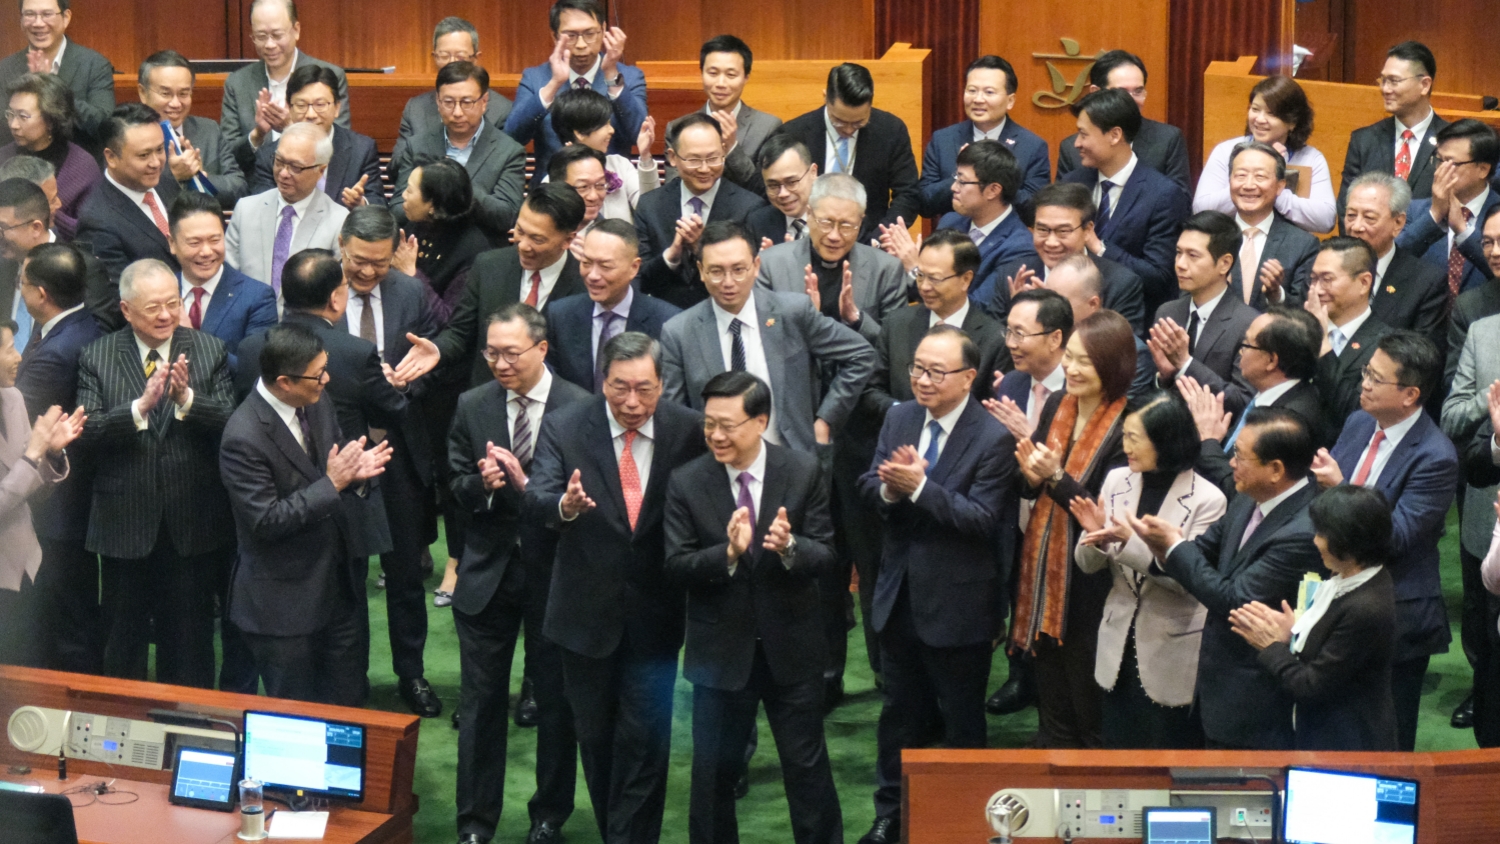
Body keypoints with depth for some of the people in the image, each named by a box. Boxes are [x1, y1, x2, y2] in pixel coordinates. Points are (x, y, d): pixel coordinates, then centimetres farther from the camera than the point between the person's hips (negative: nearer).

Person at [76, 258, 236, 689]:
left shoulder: (210, 351, -1)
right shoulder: (96, 357, -2)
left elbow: (231, 423, -9)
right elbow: (88, 431, -13)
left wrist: (187, 399, -26)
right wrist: (140, 406, -27)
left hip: (191, 522, 0)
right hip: (125, 520, 0)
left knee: (189, 638, 11)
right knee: (123, 641, 13)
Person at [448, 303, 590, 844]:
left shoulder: (581, 409, -10)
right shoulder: (471, 407, 2)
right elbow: (456, 487, 6)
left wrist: (526, 484, -24)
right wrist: (481, 484, -16)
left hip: (554, 572, -2)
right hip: (488, 571, 2)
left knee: (557, 699, 11)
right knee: (481, 700, 7)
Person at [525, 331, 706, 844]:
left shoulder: (689, 431, -7)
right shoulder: (565, 428, -8)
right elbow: (537, 501, -20)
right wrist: (565, 505, -42)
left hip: (654, 614, -1)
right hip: (587, 612, 1)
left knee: (644, 740, -3)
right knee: (596, 738, 16)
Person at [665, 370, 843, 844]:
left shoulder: (803, 473, -7)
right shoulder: (686, 482, -7)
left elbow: (825, 556, -8)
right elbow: (676, 565, -10)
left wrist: (790, 547, -30)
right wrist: (728, 552, -29)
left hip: (791, 646, 0)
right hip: (721, 649, 0)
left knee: (807, 764, 10)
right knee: (715, 768, 12)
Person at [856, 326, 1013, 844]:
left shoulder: (993, 438, -18)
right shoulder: (899, 419, 2)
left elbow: (984, 519, -24)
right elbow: (869, 489, 1)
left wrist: (919, 486, -30)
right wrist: (890, 486, -22)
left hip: (957, 602, -6)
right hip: (901, 594, 6)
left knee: (962, 721, 11)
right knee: (899, 710, 19)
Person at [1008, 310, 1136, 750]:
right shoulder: (1056, 405, 5)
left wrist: (1057, 477, -28)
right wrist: (1031, 475, -9)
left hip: (1090, 586, -7)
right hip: (1042, 569, 7)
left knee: (1091, 719, 6)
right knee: (1052, 714, 18)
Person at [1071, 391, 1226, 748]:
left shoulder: (1207, 499, -15)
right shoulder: (1117, 481, -1)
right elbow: (1087, 565, 5)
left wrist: (1131, 541, -29)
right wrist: (1096, 536, -17)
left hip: (1173, 654, -5)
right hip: (1119, 646, 5)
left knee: (1170, 751, 8)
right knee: (1118, 745, 15)